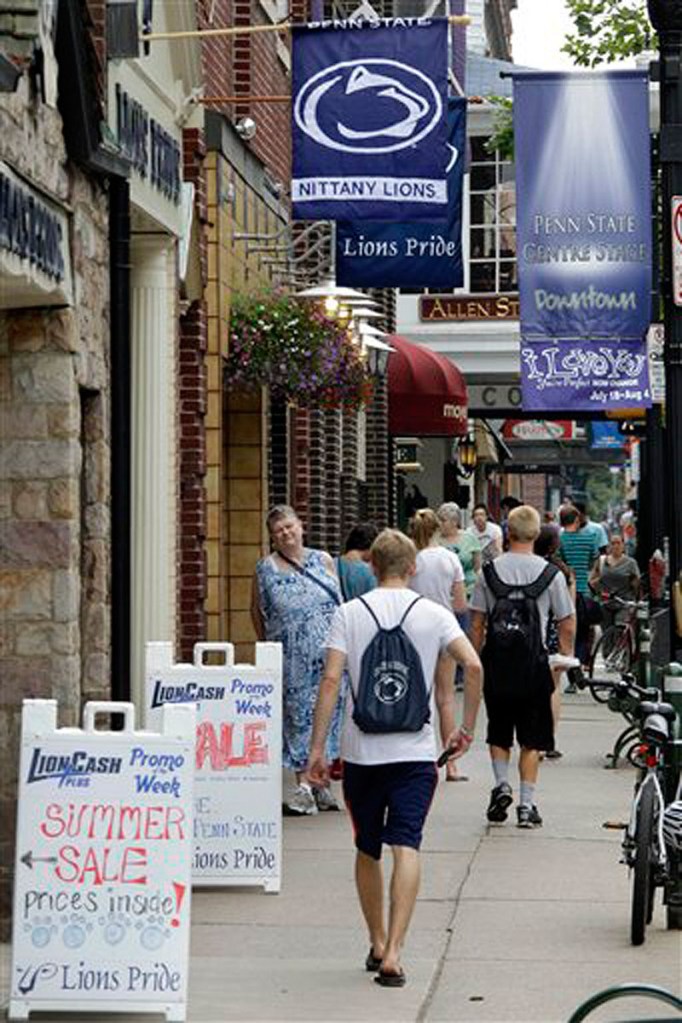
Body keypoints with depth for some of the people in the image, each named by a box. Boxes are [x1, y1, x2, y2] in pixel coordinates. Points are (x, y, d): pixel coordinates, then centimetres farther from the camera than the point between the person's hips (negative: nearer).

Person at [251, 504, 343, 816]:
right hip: (292, 659, -2)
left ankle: (321, 784, 16)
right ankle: (304, 786, -3)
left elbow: (340, 605, 11)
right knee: (298, 716, -3)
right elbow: (257, 612, 9)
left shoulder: (323, 561, 7)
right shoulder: (266, 569, 1)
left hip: (328, 654, 2)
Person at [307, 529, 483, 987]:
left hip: (361, 751, 1)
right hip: (415, 751, -1)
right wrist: (467, 729, 0)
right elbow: (473, 665, -10)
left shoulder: (350, 613, 1)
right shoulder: (433, 614, 1)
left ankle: (378, 944, 29)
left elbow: (332, 680, -6)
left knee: (368, 850, 16)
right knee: (406, 847, -6)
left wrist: (317, 748, -3)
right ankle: (393, 953, -18)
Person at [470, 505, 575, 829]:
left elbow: (477, 623, 1)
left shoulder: (489, 571, -1)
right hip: (533, 663, -1)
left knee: (498, 732, 18)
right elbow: (567, 625, -1)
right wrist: (566, 657, 14)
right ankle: (526, 804, 7)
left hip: (497, 660, 1)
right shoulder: (550, 573, -4)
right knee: (531, 739, 8)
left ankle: (501, 785, 1)